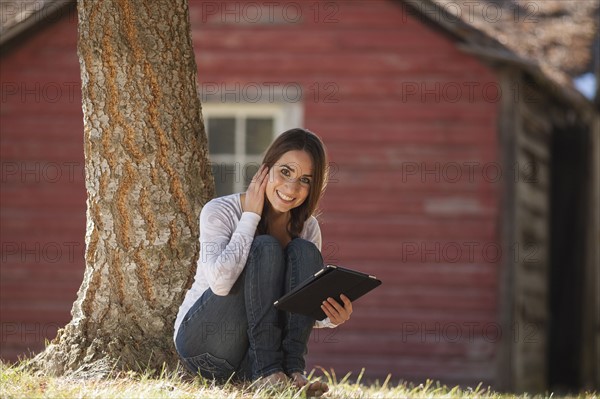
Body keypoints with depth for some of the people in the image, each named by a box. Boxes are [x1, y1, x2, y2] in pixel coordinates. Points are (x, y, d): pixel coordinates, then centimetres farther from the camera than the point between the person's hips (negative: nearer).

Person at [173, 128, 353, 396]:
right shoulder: (221, 211, -12)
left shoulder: (307, 228, 3)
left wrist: (331, 317, -16)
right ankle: (267, 370, -32)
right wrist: (251, 216, -20)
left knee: (304, 252, -16)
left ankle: (292, 368, -26)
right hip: (201, 341, -4)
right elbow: (220, 281, -30)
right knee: (266, 248, -24)